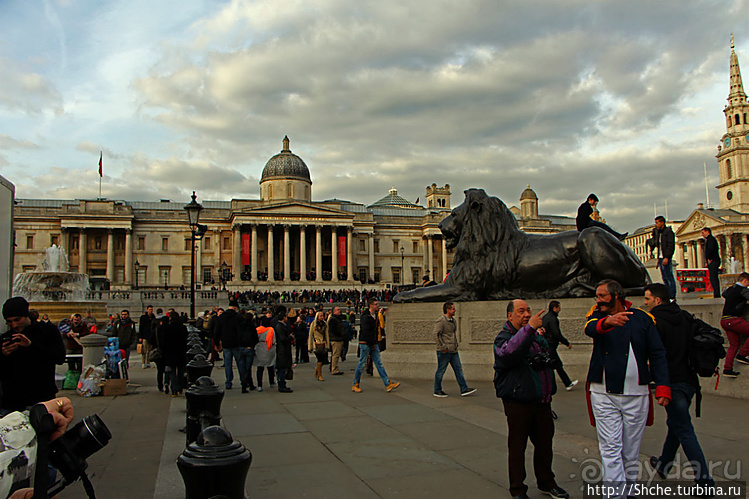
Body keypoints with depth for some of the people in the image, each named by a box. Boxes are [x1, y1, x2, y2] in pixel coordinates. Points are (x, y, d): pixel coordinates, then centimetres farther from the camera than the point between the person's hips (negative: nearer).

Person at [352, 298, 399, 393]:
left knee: (379, 363, 4)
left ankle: (388, 384, 1)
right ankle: (355, 385, 12)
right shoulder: (365, 317, -15)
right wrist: (372, 344, -16)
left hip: (373, 343, 8)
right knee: (362, 364, 0)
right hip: (365, 343, -8)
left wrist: (375, 343, 13)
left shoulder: (375, 315, 12)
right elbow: (366, 332, -19)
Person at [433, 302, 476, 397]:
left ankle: (464, 389, 11)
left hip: (453, 351, 9)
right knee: (441, 371, 2)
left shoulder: (453, 320, 14)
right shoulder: (441, 321, -14)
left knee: (458, 369, 7)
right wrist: (443, 347, -20)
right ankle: (437, 391, 13)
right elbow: (436, 334, -20)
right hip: (444, 351, -9)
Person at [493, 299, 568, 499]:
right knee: (517, 446, 4)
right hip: (518, 403, -7)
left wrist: (541, 338, 15)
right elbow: (508, 352, -36)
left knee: (544, 443, 16)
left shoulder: (536, 335, 14)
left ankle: (546, 482, 34)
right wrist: (529, 328, -39)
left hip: (542, 402, 7)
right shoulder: (503, 337, -9)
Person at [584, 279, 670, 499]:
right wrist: (606, 322, -44)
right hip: (604, 394, 0)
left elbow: (657, 354, 3)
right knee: (610, 449, -5)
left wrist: (662, 386, -8)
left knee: (631, 452, 10)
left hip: (636, 394, 1)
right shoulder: (597, 316, 4)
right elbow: (590, 328, -21)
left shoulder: (642, 318, 5)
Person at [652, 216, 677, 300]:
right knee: (664, 278, 8)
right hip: (661, 258, 9)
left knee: (669, 278, -8)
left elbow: (671, 246, -15)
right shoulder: (658, 233, 19)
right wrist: (658, 258, 15)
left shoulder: (668, 231, -7)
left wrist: (666, 257, -22)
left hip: (666, 258, -9)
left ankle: (672, 297, -7)